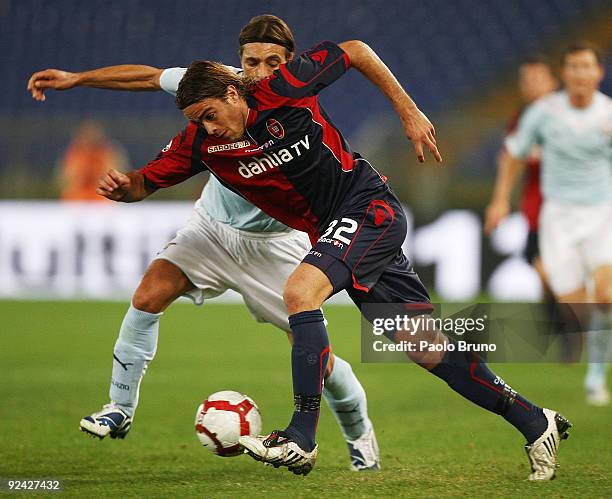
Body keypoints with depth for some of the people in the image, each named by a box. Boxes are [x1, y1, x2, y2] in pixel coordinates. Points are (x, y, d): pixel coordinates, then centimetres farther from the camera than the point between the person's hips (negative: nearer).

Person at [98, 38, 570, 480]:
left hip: (370, 206, -7)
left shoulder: (281, 90, -16)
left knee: (300, 292, -27)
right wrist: (122, 186, -20)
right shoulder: (201, 142, -2)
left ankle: (301, 439, -26)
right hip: (333, 231, 7)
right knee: (426, 347, 4)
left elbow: (355, 51, -7)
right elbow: (146, 182, 3)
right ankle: (536, 423, 14)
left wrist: (409, 111, -6)